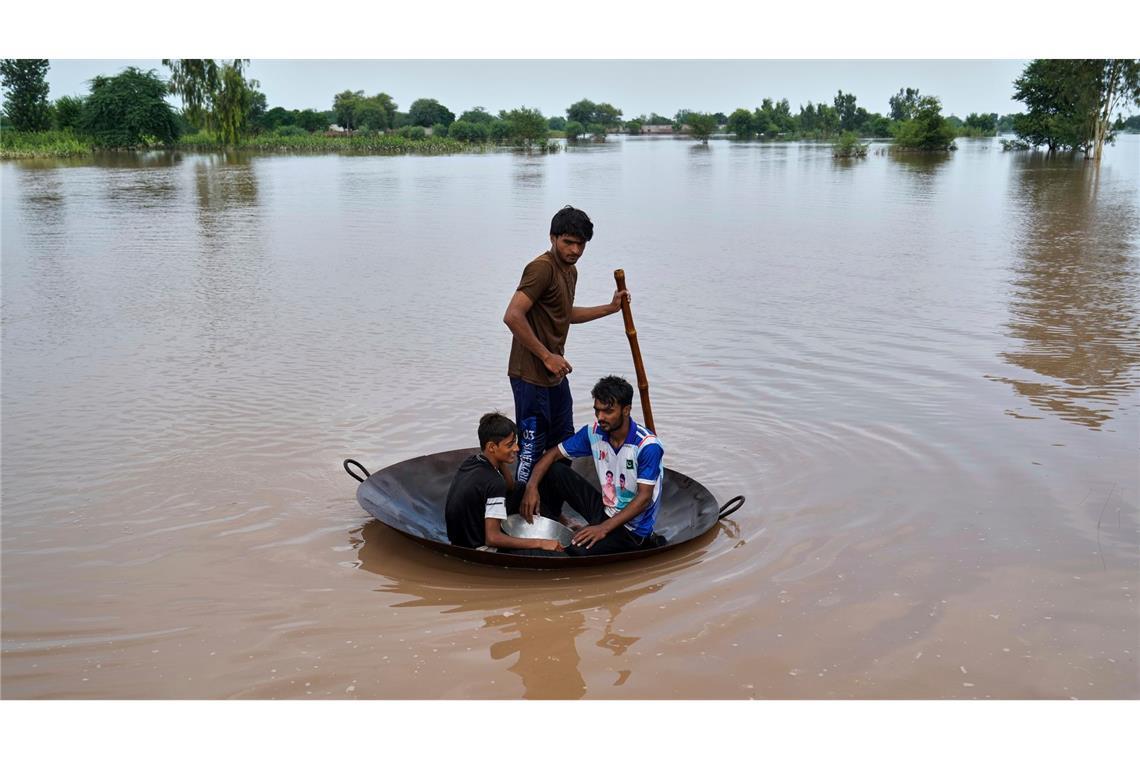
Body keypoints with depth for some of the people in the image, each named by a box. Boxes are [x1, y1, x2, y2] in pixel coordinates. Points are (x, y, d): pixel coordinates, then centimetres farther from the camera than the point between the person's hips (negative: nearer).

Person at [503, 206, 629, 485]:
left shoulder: (570, 270, 13)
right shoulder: (542, 267, -19)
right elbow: (512, 316, -27)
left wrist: (610, 308, 20)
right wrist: (547, 356, -22)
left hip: (555, 374, 10)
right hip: (531, 376, -10)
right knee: (532, 452, -3)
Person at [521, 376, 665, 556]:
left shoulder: (648, 446, -22)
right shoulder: (594, 433, -4)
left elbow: (644, 498, -24)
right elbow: (553, 454, 1)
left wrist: (604, 528, -30)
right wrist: (532, 486, -17)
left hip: (633, 526, -6)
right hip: (605, 509, 6)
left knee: (577, 551, -31)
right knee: (554, 471, -7)